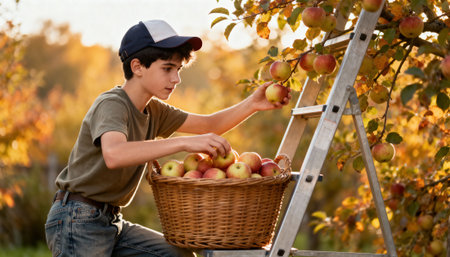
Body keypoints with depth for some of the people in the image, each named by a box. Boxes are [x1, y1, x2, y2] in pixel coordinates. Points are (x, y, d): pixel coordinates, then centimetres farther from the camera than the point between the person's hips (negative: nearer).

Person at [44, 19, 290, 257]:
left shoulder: (153, 111, 8)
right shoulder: (111, 104, -19)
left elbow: (209, 125, 13)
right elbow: (113, 154, -40)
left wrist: (251, 105, -4)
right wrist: (183, 142, -45)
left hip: (111, 222, 9)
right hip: (76, 223, -9)